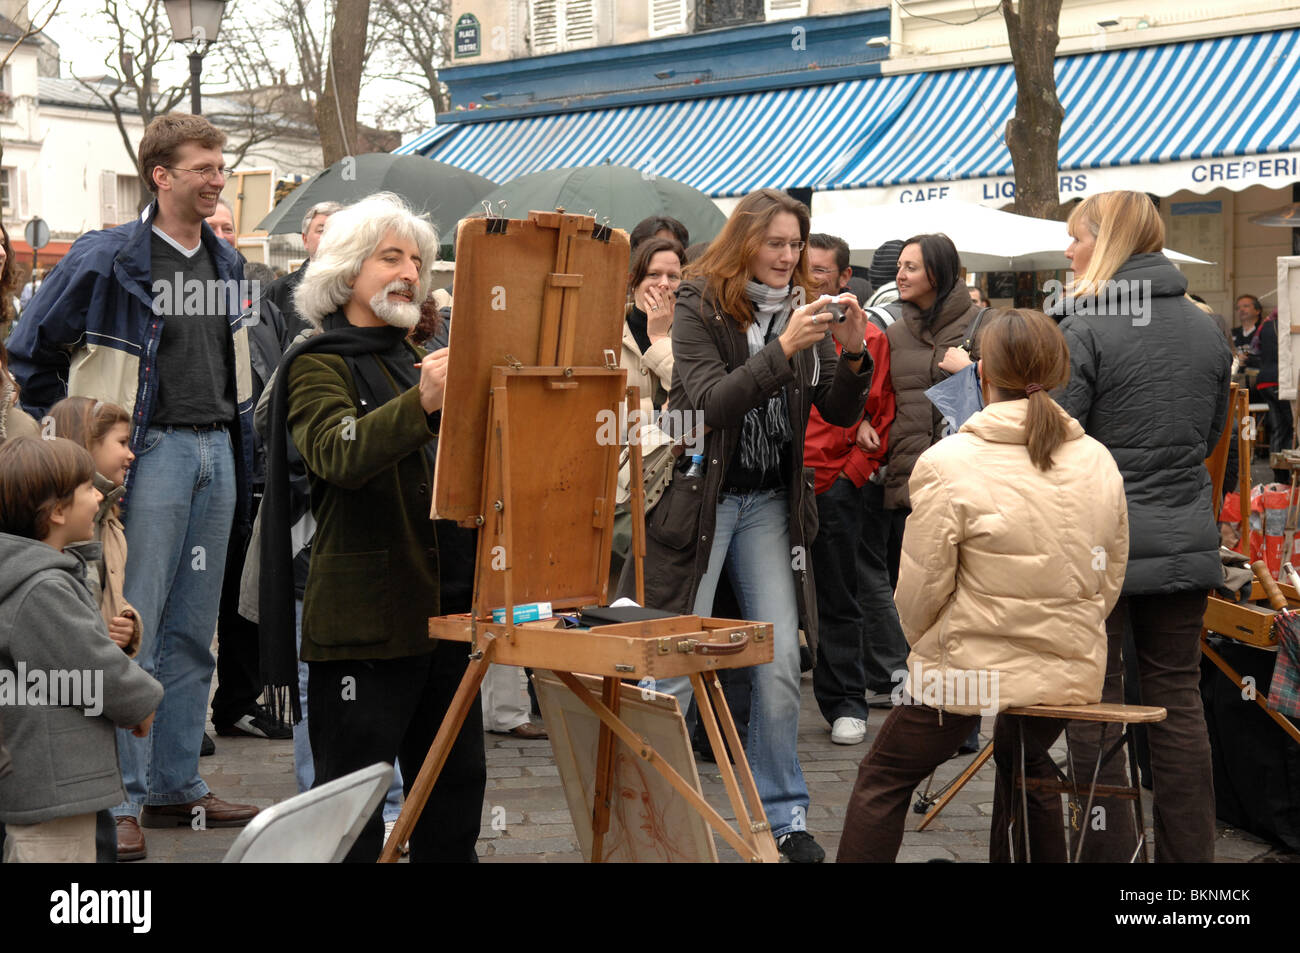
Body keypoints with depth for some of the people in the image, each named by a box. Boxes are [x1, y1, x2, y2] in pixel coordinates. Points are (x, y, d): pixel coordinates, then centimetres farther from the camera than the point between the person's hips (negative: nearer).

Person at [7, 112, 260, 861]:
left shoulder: (226, 262, 13)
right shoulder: (109, 258, -7)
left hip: (216, 453, 7)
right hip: (151, 453, -6)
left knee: (194, 635, 11)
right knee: (131, 634, -5)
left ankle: (177, 785, 20)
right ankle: (121, 801, 2)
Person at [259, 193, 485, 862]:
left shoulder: (419, 362, 20)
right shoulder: (318, 365, -4)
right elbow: (338, 454, -25)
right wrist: (422, 402, -41)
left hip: (444, 612, 8)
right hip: (366, 622, -7)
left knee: (457, 783, 12)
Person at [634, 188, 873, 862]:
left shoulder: (800, 308, 5)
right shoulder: (699, 306, -8)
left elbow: (839, 414, 4)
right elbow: (710, 402, -20)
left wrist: (852, 355, -15)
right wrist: (784, 349, -29)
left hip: (769, 502, 4)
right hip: (701, 497, -4)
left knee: (780, 664, 3)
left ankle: (782, 814, 15)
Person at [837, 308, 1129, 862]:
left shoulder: (949, 463, -16)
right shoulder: (1099, 462, 0)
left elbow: (920, 588, -12)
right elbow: (1111, 579, 8)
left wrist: (927, 648, 8)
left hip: (969, 671, -5)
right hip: (1072, 673, 5)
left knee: (884, 780, 13)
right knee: (1025, 766, 32)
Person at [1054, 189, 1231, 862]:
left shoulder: (1085, 330, -12)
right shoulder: (1206, 328, 8)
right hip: (1186, 544, 6)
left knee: (1095, 705, 3)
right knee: (1178, 702, 11)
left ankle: (1110, 852, 8)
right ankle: (1189, 855, 16)